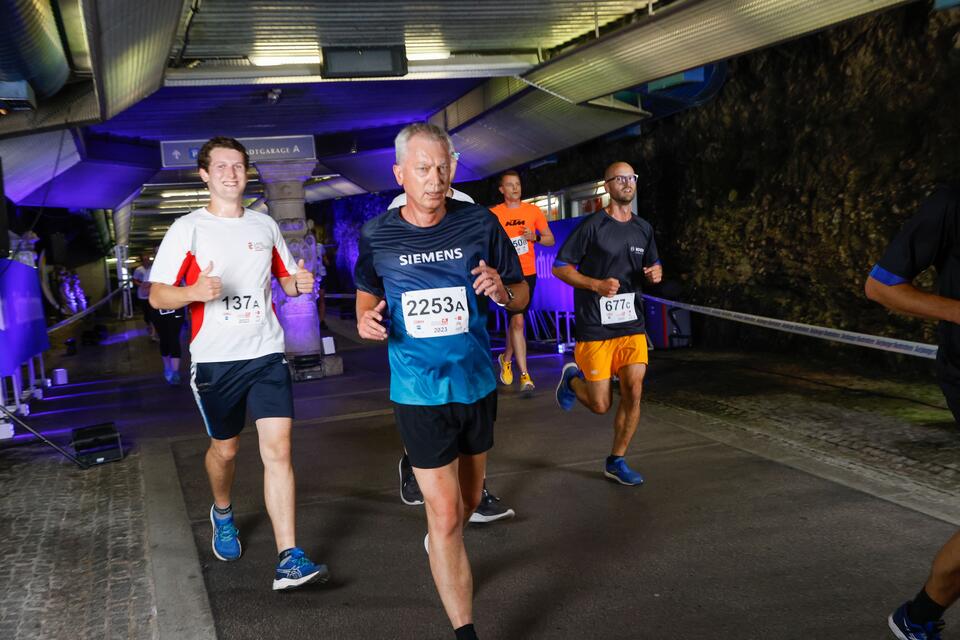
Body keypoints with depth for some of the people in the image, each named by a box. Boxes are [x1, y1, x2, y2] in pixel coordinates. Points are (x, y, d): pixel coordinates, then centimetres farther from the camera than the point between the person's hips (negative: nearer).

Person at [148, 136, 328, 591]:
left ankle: (289, 560, -9)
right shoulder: (187, 229, -2)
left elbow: (286, 278, 20)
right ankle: (222, 513, 47)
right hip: (215, 358, -1)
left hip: (267, 353, 2)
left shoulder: (265, 226, 9)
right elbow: (156, 296, -5)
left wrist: (300, 283, -4)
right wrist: (194, 291, -26)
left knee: (278, 450, -9)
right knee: (225, 449, 15)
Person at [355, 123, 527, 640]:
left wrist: (502, 290, -21)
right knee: (445, 515, -4)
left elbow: (521, 295, 2)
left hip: (476, 383, 3)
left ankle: (441, 547, 56)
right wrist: (366, 318, -10)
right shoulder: (376, 236, -6)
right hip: (419, 391, -2)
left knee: (468, 498, 22)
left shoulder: (479, 224, -6)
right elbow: (368, 291, 13)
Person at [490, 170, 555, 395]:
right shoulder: (493, 214, -3)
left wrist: (535, 237, -12)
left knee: (514, 321, 15)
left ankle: (506, 358, 40)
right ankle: (524, 375, -9)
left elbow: (551, 240, 7)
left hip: (528, 273, 3)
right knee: (517, 321, -12)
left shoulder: (533, 210, 4)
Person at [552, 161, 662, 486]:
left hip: (631, 325, 5)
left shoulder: (643, 228, 11)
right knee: (601, 405, -1)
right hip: (595, 328, -4)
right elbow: (559, 267, -6)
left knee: (633, 392, -7)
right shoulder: (592, 225, -7)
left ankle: (616, 461, 12)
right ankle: (572, 378, 33)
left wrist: (655, 273, -1)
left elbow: (653, 266, 24)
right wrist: (596, 284, -20)